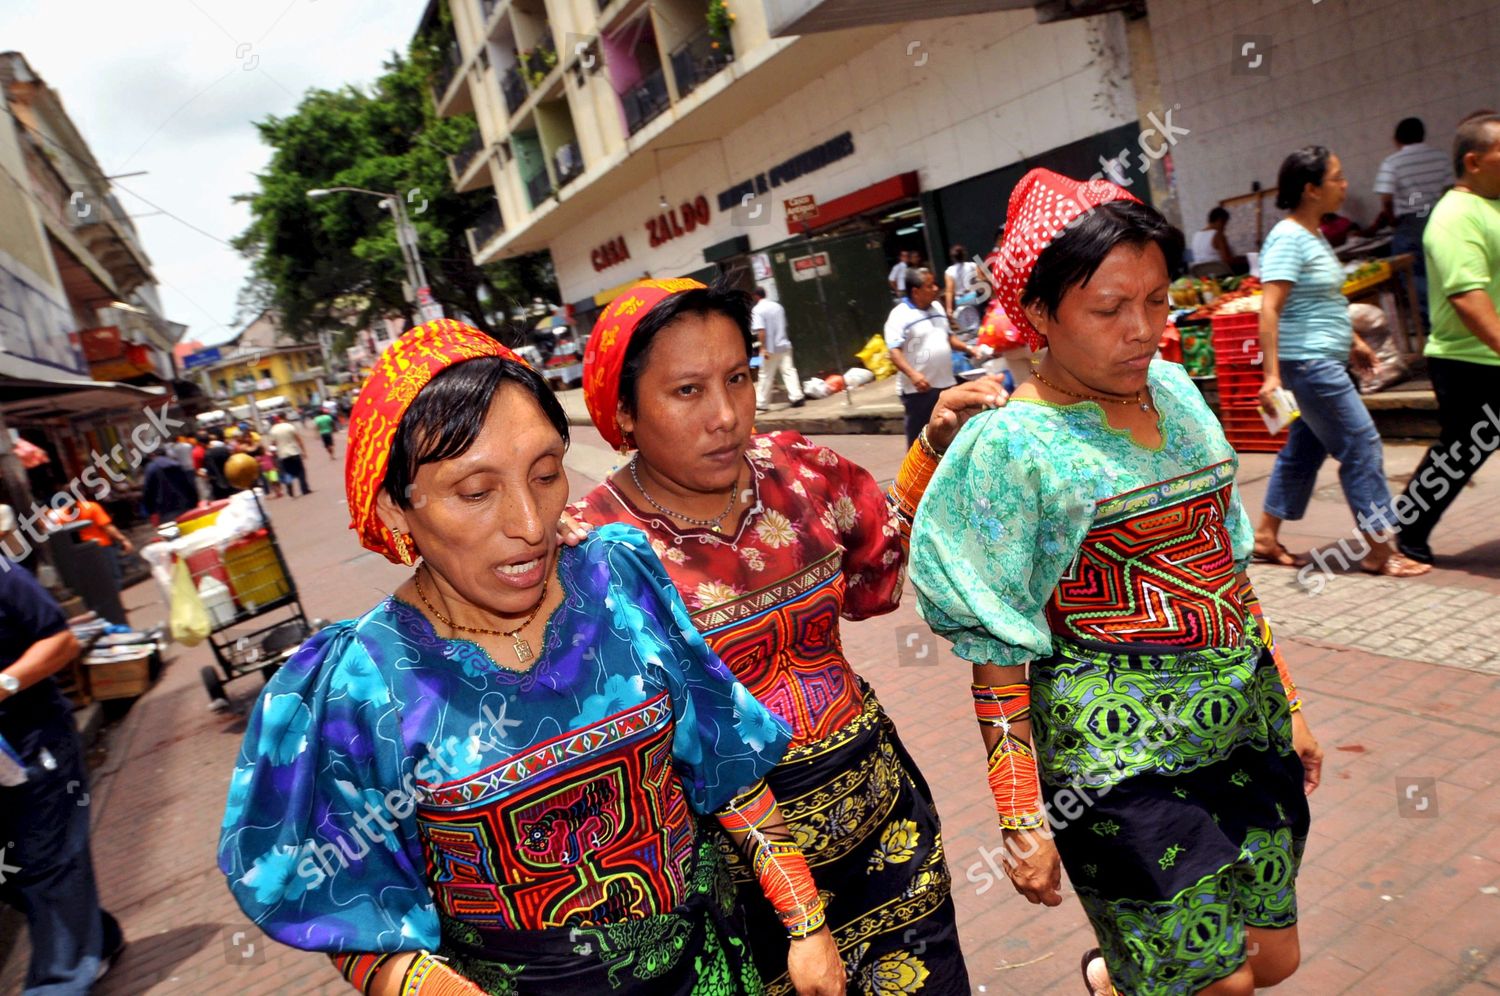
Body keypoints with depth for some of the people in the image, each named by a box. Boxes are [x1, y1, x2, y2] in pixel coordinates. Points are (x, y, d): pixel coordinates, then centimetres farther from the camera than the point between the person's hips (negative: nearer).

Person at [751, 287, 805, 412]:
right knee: (789, 371, 3)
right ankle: (797, 397, -5)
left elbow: (761, 330, -19)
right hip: (784, 345, 5)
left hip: (770, 349, -5)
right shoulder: (777, 306, 10)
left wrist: (763, 348, -19)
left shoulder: (757, 310, -10)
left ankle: (762, 403, 10)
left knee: (766, 376, 3)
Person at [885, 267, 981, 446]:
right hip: (918, 389, -7)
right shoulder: (900, 315, -14)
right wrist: (912, 374, -35)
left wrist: (967, 348, 7)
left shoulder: (937, 307, 12)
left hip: (945, 383, 7)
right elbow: (894, 351, -21)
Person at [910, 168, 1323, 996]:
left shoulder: (1174, 390, 3)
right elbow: (997, 653, -13)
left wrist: (1286, 704, 16)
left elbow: (1225, 563, 12)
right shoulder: (1010, 446, -16)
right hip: (1119, 751, -6)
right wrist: (1021, 819, -12)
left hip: (1243, 719, 7)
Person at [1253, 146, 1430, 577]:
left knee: (1305, 449, 14)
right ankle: (1380, 550, 5)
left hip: (1325, 362, 10)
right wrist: (1272, 375, -29)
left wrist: (1354, 341, 26)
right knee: (1362, 447, -4)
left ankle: (1266, 537, 22)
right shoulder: (1288, 238, -17)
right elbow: (1269, 310, -24)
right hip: (1308, 363, -10)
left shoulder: (1313, 235, 13)